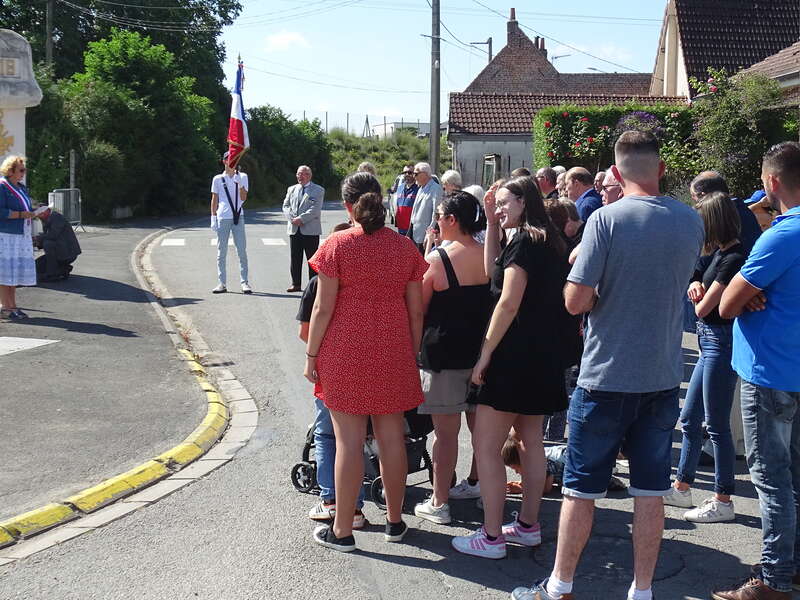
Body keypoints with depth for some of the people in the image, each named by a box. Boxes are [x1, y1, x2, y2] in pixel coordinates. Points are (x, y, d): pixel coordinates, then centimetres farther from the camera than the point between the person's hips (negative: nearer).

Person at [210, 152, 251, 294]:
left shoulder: (242, 177, 10)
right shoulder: (218, 179, 10)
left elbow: (243, 198, 0)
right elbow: (214, 200, 11)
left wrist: (240, 184, -13)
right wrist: (213, 218, 4)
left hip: (238, 217, 0)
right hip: (222, 218, 0)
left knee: (242, 251, -4)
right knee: (221, 252, 2)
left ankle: (244, 282, -2)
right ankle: (222, 283, 6)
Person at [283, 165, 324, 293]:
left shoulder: (318, 190, 0)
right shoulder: (291, 189, 17)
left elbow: (315, 209, -11)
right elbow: (286, 206, 10)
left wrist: (301, 219, -18)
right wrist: (292, 218, -9)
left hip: (311, 229, -4)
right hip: (294, 229, 5)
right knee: (295, 258, 8)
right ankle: (296, 283, 15)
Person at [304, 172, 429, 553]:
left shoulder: (337, 245, -7)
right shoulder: (405, 247, 4)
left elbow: (323, 308, -8)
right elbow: (416, 311, 6)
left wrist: (311, 356, 0)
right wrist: (412, 355, 17)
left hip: (345, 354, -3)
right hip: (393, 356, 3)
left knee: (349, 440, 1)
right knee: (392, 437, 12)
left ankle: (342, 531, 10)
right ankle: (395, 522, 25)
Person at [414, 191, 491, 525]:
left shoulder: (438, 259, -15)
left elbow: (419, 308, -6)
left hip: (444, 354, -5)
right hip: (482, 350, 5)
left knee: (446, 431, 3)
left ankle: (439, 503, 13)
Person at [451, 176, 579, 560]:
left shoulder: (523, 241, -15)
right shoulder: (549, 243, 14)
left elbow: (508, 304, -20)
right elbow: (492, 271, 21)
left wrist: (486, 353, -16)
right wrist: (492, 223, 15)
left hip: (516, 355, -10)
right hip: (544, 355, 10)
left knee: (485, 445, -5)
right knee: (530, 440, 16)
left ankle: (491, 536, -2)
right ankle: (528, 525, 25)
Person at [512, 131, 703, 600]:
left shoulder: (607, 219, -15)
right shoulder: (691, 222, 1)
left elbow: (575, 301, -17)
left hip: (608, 375, -4)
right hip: (665, 376, 4)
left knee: (582, 487, 8)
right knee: (651, 490, 12)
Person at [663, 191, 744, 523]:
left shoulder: (733, 258, -18)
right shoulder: (720, 253, 10)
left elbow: (702, 308, -18)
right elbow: (699, 291, 20)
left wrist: (700, 297, 3)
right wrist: (697, 286, -2)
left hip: (721, 343, -10)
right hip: (710, 343, 10)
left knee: (717, 425, -2)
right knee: (689, 419, 16)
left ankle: (723, 501, 8)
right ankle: (682, 488, 27)